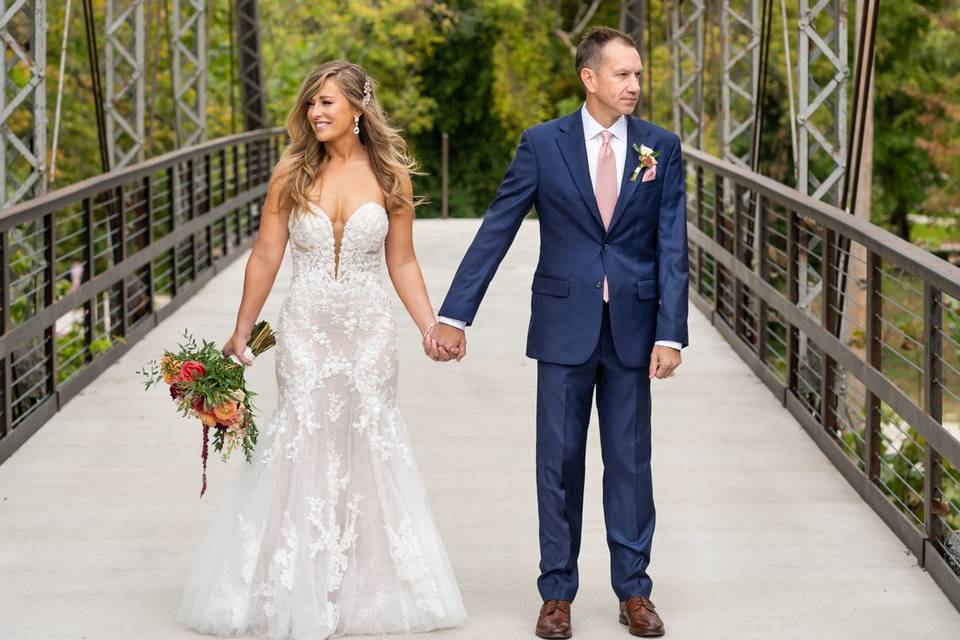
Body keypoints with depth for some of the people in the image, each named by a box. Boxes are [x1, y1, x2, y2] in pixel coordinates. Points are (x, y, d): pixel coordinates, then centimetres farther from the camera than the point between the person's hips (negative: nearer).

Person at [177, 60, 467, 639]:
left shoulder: (390, 175, 0)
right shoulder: (293, 172, 0)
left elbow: (402, 263, 6)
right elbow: (266, 257, 4)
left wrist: (431, 326, -1)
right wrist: (242, 330, 5)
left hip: (369, 329, 0)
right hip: (305, 328, 0)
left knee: (368, 446, 4)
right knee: (304, 445, 1)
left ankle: (364, 588, 17)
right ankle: (299, 593, 13)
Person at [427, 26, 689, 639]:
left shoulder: (661, 147, 1)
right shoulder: (543, 144, -2)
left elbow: (672, 245, -1)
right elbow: (495, 231, -2)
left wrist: (670, 333, -9)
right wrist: (455, 314, -5)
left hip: (632, 327, 1)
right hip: (565, 324, -1)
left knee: (630, 461, 8)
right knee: (559, 460, 6)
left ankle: (635, 591, 18)